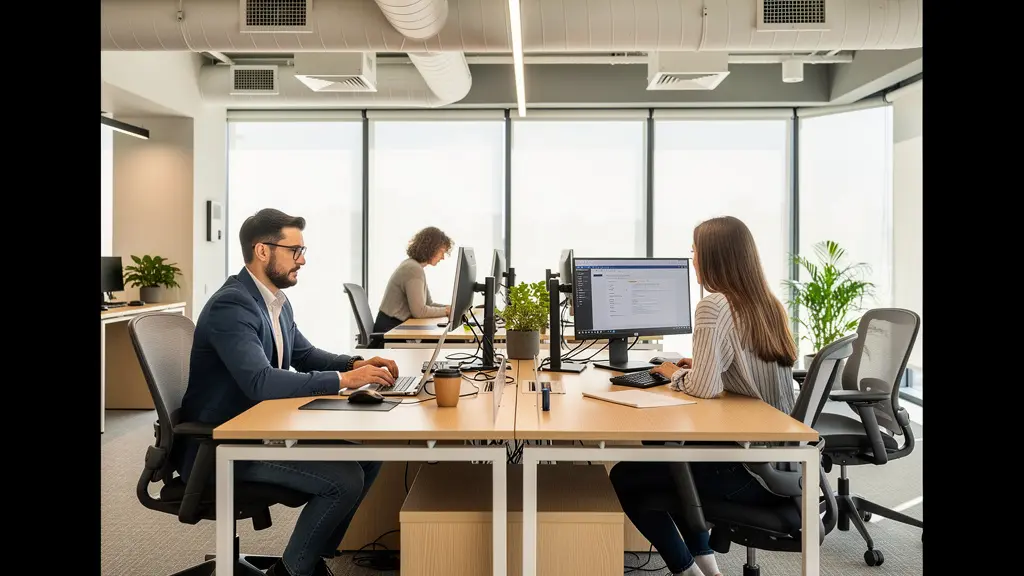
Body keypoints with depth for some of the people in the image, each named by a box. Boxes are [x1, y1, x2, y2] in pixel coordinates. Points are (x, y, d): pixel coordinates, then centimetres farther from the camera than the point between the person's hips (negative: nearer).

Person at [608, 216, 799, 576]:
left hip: (750, 469, -9)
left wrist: (675, 374, -5)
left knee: (625, 477, 7)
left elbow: (704, 388, -25)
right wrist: (698, 367, 13)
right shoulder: (770, 305, 8)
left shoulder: (714, 306, -18)